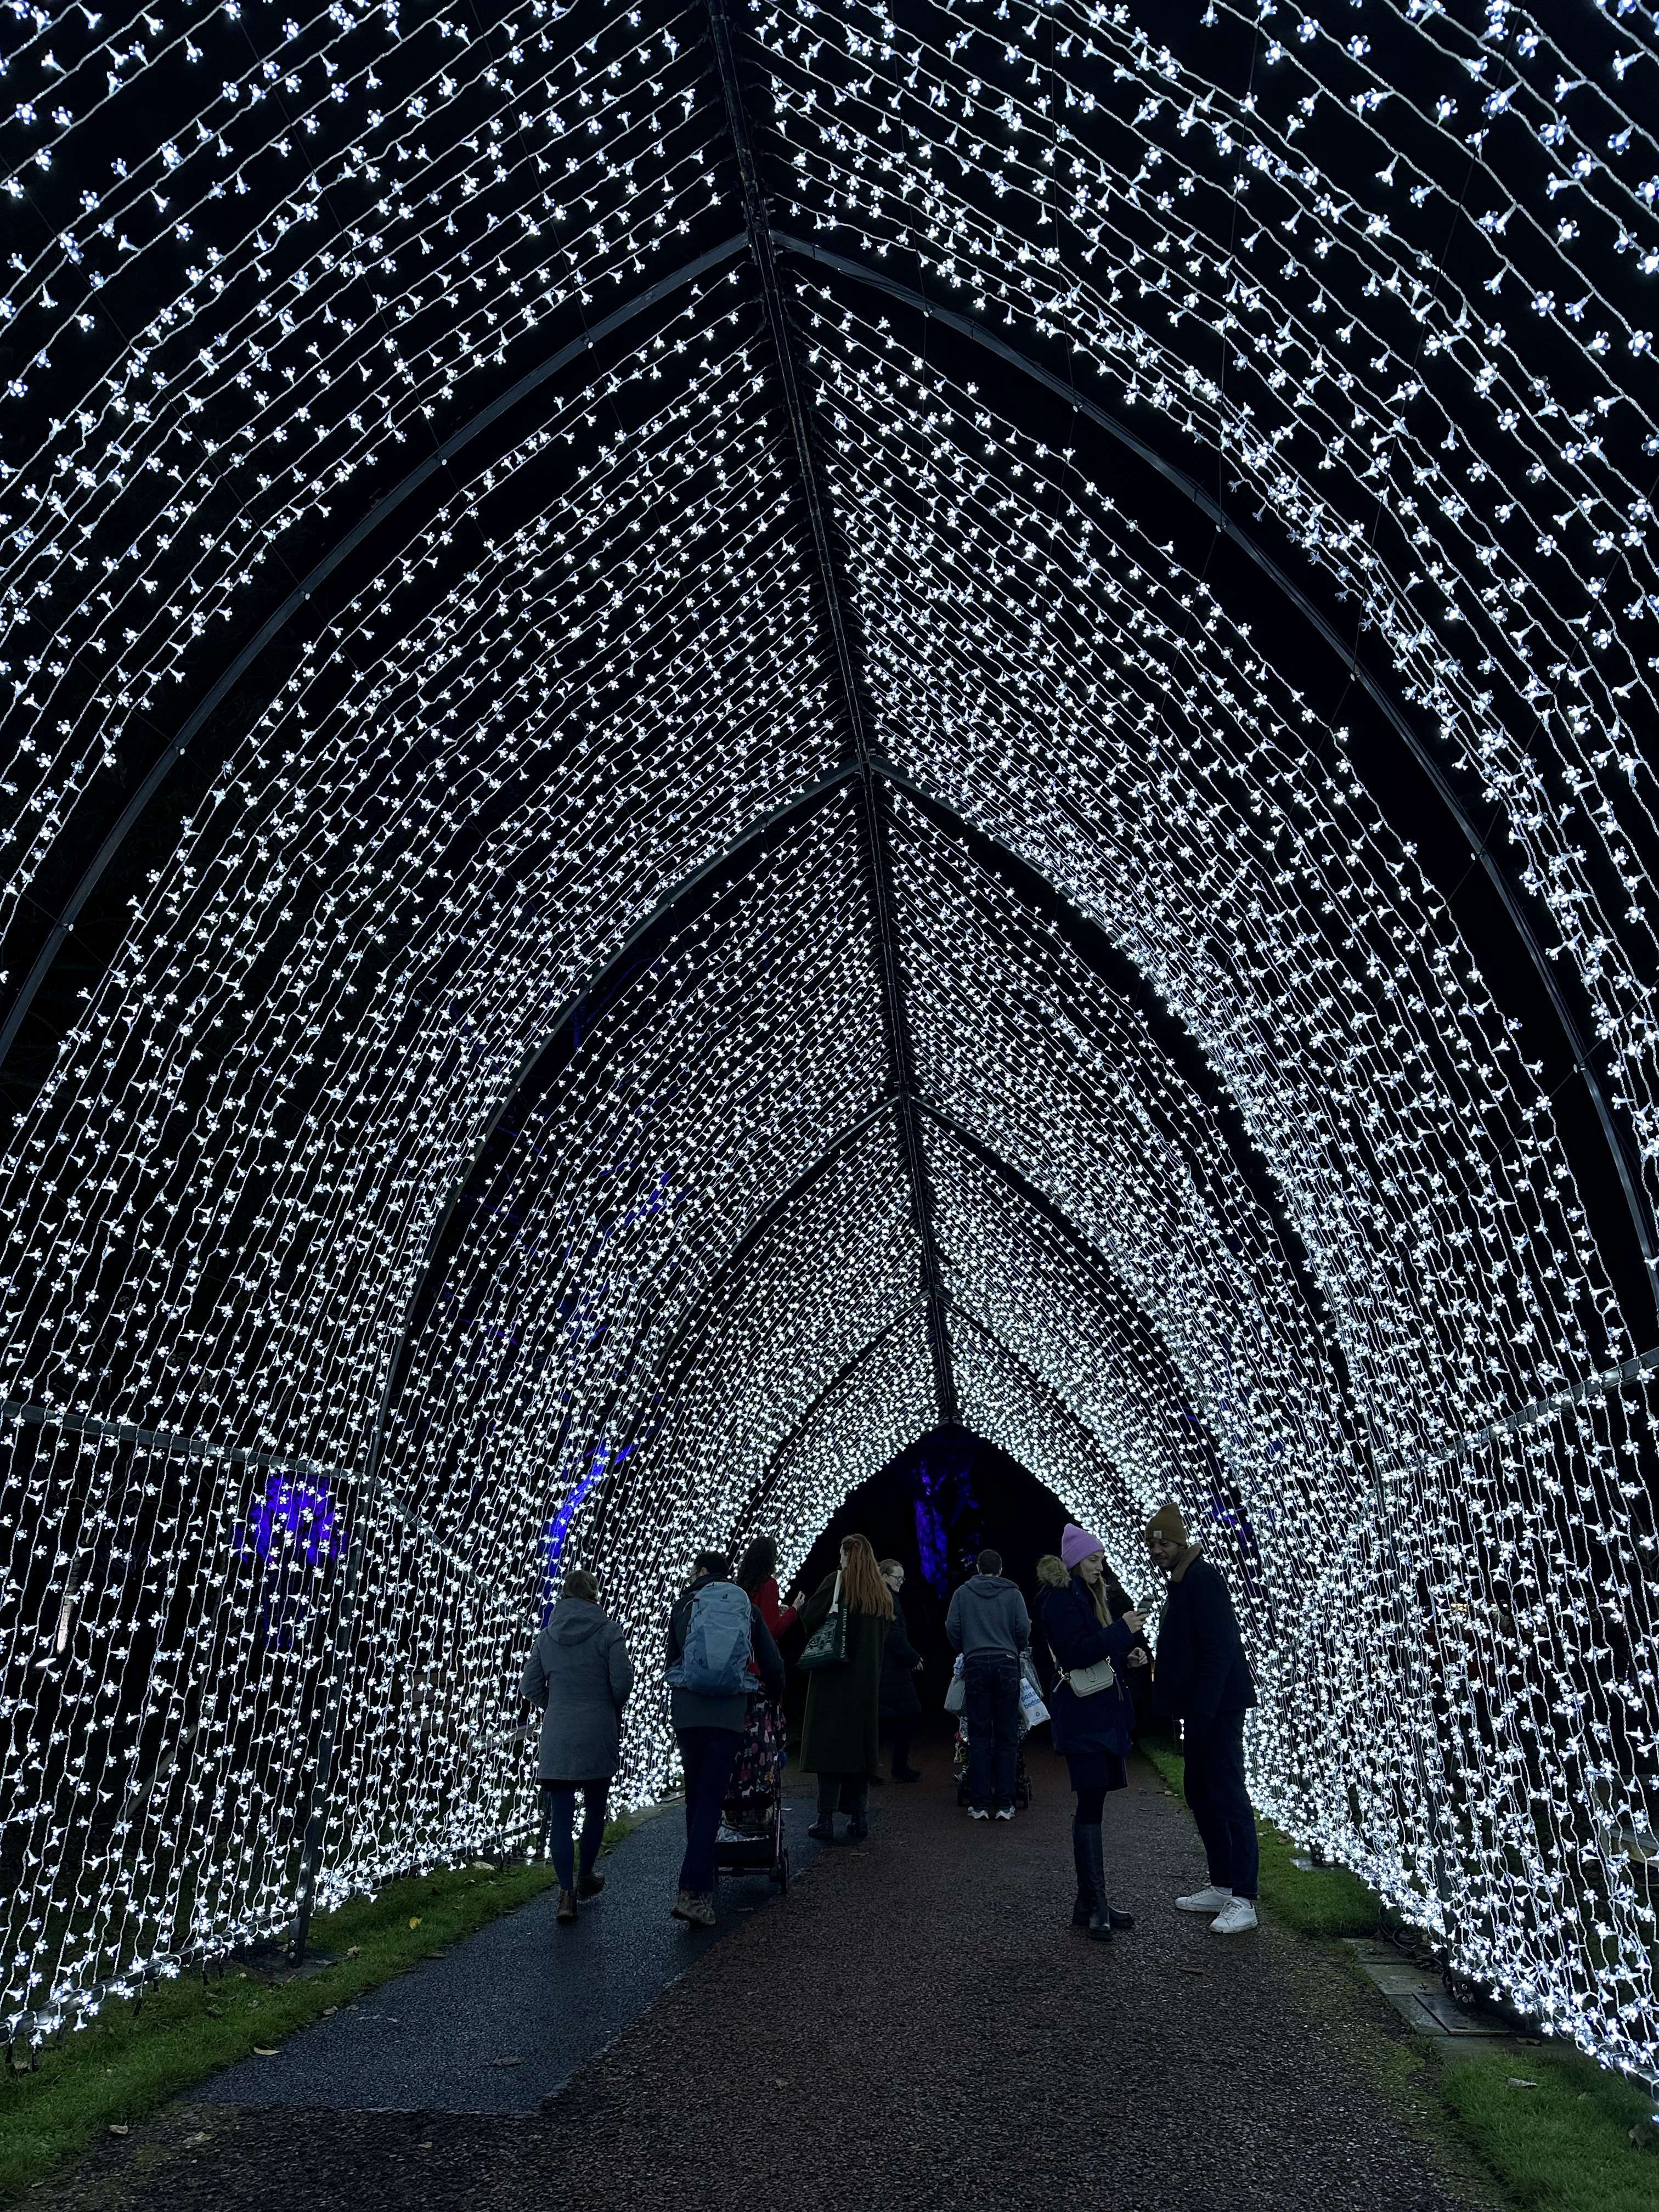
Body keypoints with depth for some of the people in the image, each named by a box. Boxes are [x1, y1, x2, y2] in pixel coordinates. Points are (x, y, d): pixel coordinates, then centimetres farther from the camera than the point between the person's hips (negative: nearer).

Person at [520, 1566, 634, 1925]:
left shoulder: (546, 1636, 6)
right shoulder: (607, 1630, -5)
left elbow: (530, 1686, 6)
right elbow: (622, 1679, -11)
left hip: (557, 1737, 2)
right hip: (599, 1734, -2)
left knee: (560, 1816, 4)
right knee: (595, 1809, 17)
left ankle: (566, 1892, -4)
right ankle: (585, 1877, 30)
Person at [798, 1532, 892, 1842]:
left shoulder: (835, 1583, -9)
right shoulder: (883, 1594, 8)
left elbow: (810, 1619, -14)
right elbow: (884, 1640, 12)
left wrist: (801, 1604, 5)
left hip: (832, 1680, -5)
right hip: (866, 1682, 5)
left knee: (828, 1744, 0)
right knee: (860, 1744, 11)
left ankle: (826, 1819, -2)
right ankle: (856, 1818, 11)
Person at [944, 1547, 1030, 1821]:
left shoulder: (963, 1593, 8)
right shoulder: (1012, 1593, 6)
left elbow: (952, 1627, 2)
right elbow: (1024, 1629, -1)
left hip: (976, 1665, 0)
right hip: (1007, 1665, 0)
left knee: (979, 1736, 4)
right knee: (1007, 1737, 4)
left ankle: (980, 1803, 2)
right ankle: (1004, 1804, 3)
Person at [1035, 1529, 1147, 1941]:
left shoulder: (1089, 1595, 18)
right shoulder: (1062, 1598, -11)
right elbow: (1075, 1652, -22)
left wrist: (1126, 1656, 7)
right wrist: (1122, 1630, -19)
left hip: (1102, 1714, 9)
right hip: (1082, 1717, -9)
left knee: (1092, 1806, 11)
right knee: (1090, 1806, -8)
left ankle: (1091, 1903, 17)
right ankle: (1093, 1906, -5)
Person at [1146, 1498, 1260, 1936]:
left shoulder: (1202, 1579, -15)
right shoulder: (1182, 1582, 16)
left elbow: (1219, 1648, -21)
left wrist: (1202, 1707, -23)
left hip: (1217, 1708, -11)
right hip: (1200, 1708, 11)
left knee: (1229, 1797, -8)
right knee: (1201, 1796, 15)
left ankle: (1243, 1901, -4)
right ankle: (1222, 1887, 24)